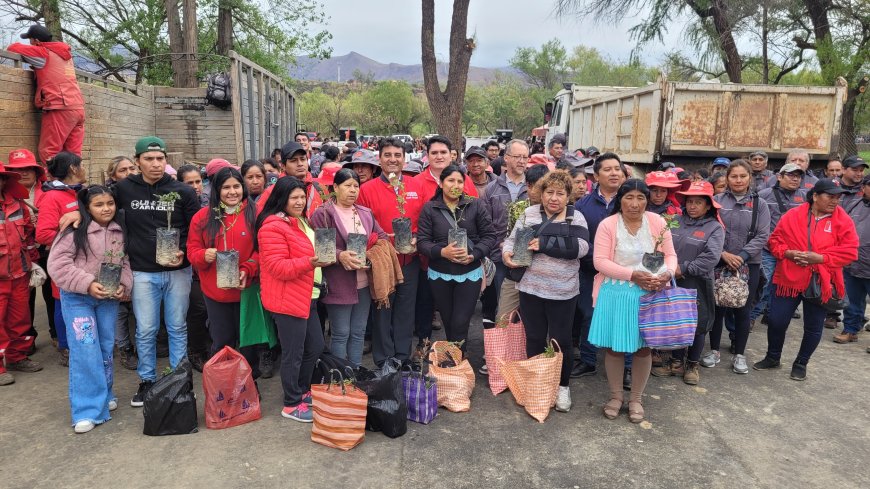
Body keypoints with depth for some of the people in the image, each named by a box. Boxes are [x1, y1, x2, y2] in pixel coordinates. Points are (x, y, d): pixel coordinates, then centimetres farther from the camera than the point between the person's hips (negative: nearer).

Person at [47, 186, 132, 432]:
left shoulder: (120, 232, 2)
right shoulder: (76, 230, -13)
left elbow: (126, 262, 8)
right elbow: (57, 264, -15)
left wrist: (124, 285, -9)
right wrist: (87, 284, -22)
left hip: (109, 298, 5)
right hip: (77, 298, -4)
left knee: (106, 348, 13)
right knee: (86, 349, -10)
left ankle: (103, 395, 32)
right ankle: (88, 409, -3)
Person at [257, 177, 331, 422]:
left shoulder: (301, 221, 15)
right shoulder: (272, 226, -16)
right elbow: (277, 266, -23)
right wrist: (309, 263, -31)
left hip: (308, 297, 10)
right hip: (287, 299, -10)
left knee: (315, 347, 17)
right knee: (293, 353, 2)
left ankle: (302, 391, 36)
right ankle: (292, 405, 18)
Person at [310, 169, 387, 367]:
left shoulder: (366, 213, 13)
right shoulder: (323, 214, -6)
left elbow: (383, 238, 13)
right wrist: (340, 255, -26)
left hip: (364, 282, 6)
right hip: (338, 284, -6)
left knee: (358, 332, 14)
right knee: (341, 334, 3)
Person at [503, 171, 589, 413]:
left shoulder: (576, 218, -1)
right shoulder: (529, 213, 6)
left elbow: (580, 247, -16)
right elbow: (513, 239, 7)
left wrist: (543, 243, -20)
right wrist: (507, 253, -16)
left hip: (562, 291, -2)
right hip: (531, 287, 2)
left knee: (560, 340, 8)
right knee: (534, 338, 13)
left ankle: (562, 386, 26)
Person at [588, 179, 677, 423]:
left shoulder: (658, 222, 0)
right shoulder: (607, 224, -7)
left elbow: (670, 255, 4)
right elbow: (600, 261, -11)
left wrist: (667, 273, -18)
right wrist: (632, 274, -20)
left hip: (649, 293, 2)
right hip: (616, 293, -1)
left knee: (644, 347, 9)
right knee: (614, 346, 6)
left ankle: (636, 398, 28)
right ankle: (616, 396, 27)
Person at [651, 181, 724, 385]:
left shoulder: (714, 227, -6)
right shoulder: (675, 221, 3)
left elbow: (711, 257, -17)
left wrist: (684, 269, -18)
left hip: (698, 285, -3)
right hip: (673, 283, 3)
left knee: (697, 325, 10)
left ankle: (692, 365, 28)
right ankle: (676, 361, 30)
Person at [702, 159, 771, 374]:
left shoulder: (759, 204, 3)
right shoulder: (717, 201, 0)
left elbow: (762, 236, -3)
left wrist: (741, 256, -15)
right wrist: (723, 254, -17)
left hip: (749, 265, 0)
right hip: (719, 263, 0)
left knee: (743, 310, 7)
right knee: (718, 307, 7)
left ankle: (739, 354, 21)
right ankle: (714, 350, 23)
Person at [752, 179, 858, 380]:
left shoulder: (843, 221, -2)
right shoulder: (793, 215, -2)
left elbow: (849, 252, -7)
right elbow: (775, 241, 3)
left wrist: (820, 258, -18)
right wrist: (789, 253, -15)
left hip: (821, 283, 0)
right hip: (789, 279, 0)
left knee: (813, 327, 10)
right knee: (776, 322, 3)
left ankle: (801, 364, 29)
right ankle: (772, 357, 26)